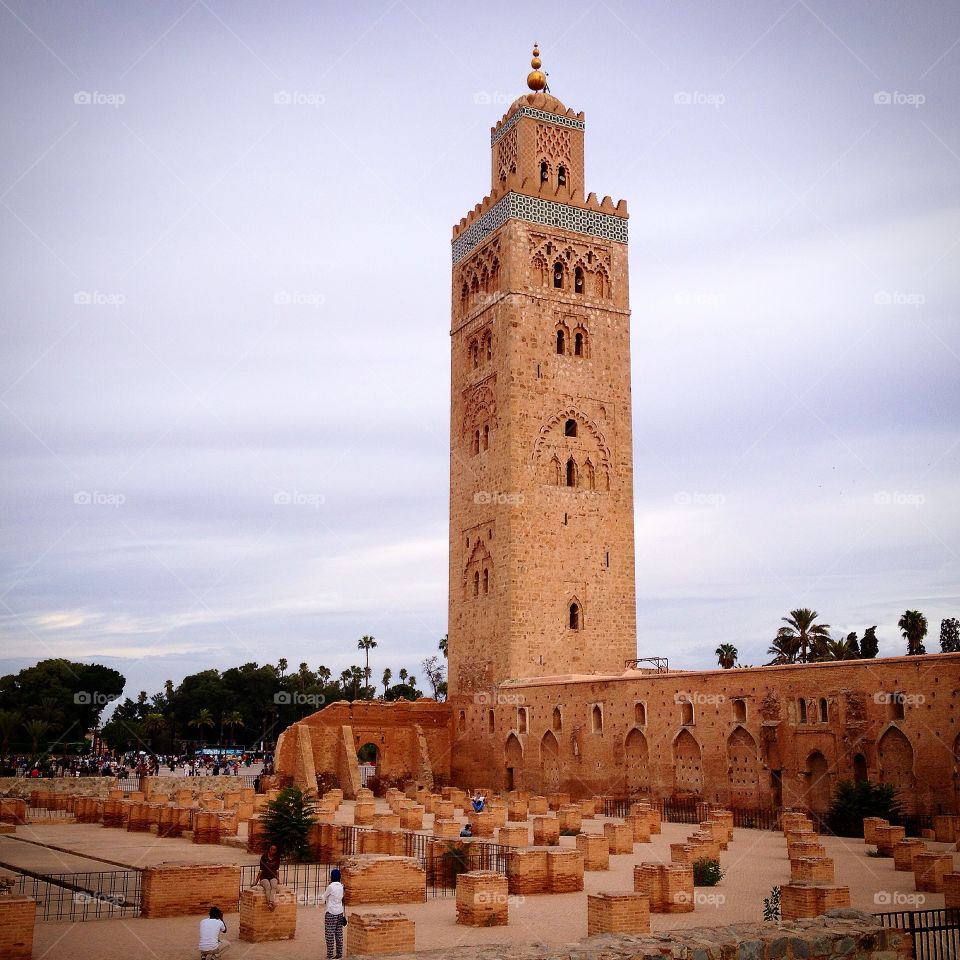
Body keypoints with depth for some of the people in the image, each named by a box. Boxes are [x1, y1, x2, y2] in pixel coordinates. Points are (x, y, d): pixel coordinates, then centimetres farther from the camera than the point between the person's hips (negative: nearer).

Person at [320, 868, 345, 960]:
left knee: (330, 934, 0)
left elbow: (323, 897, -3)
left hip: (331, 913, -6)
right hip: (340, 912, 6)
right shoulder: (341, 886, 5)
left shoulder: (330, 886, -14)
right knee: (339, 934, 9)